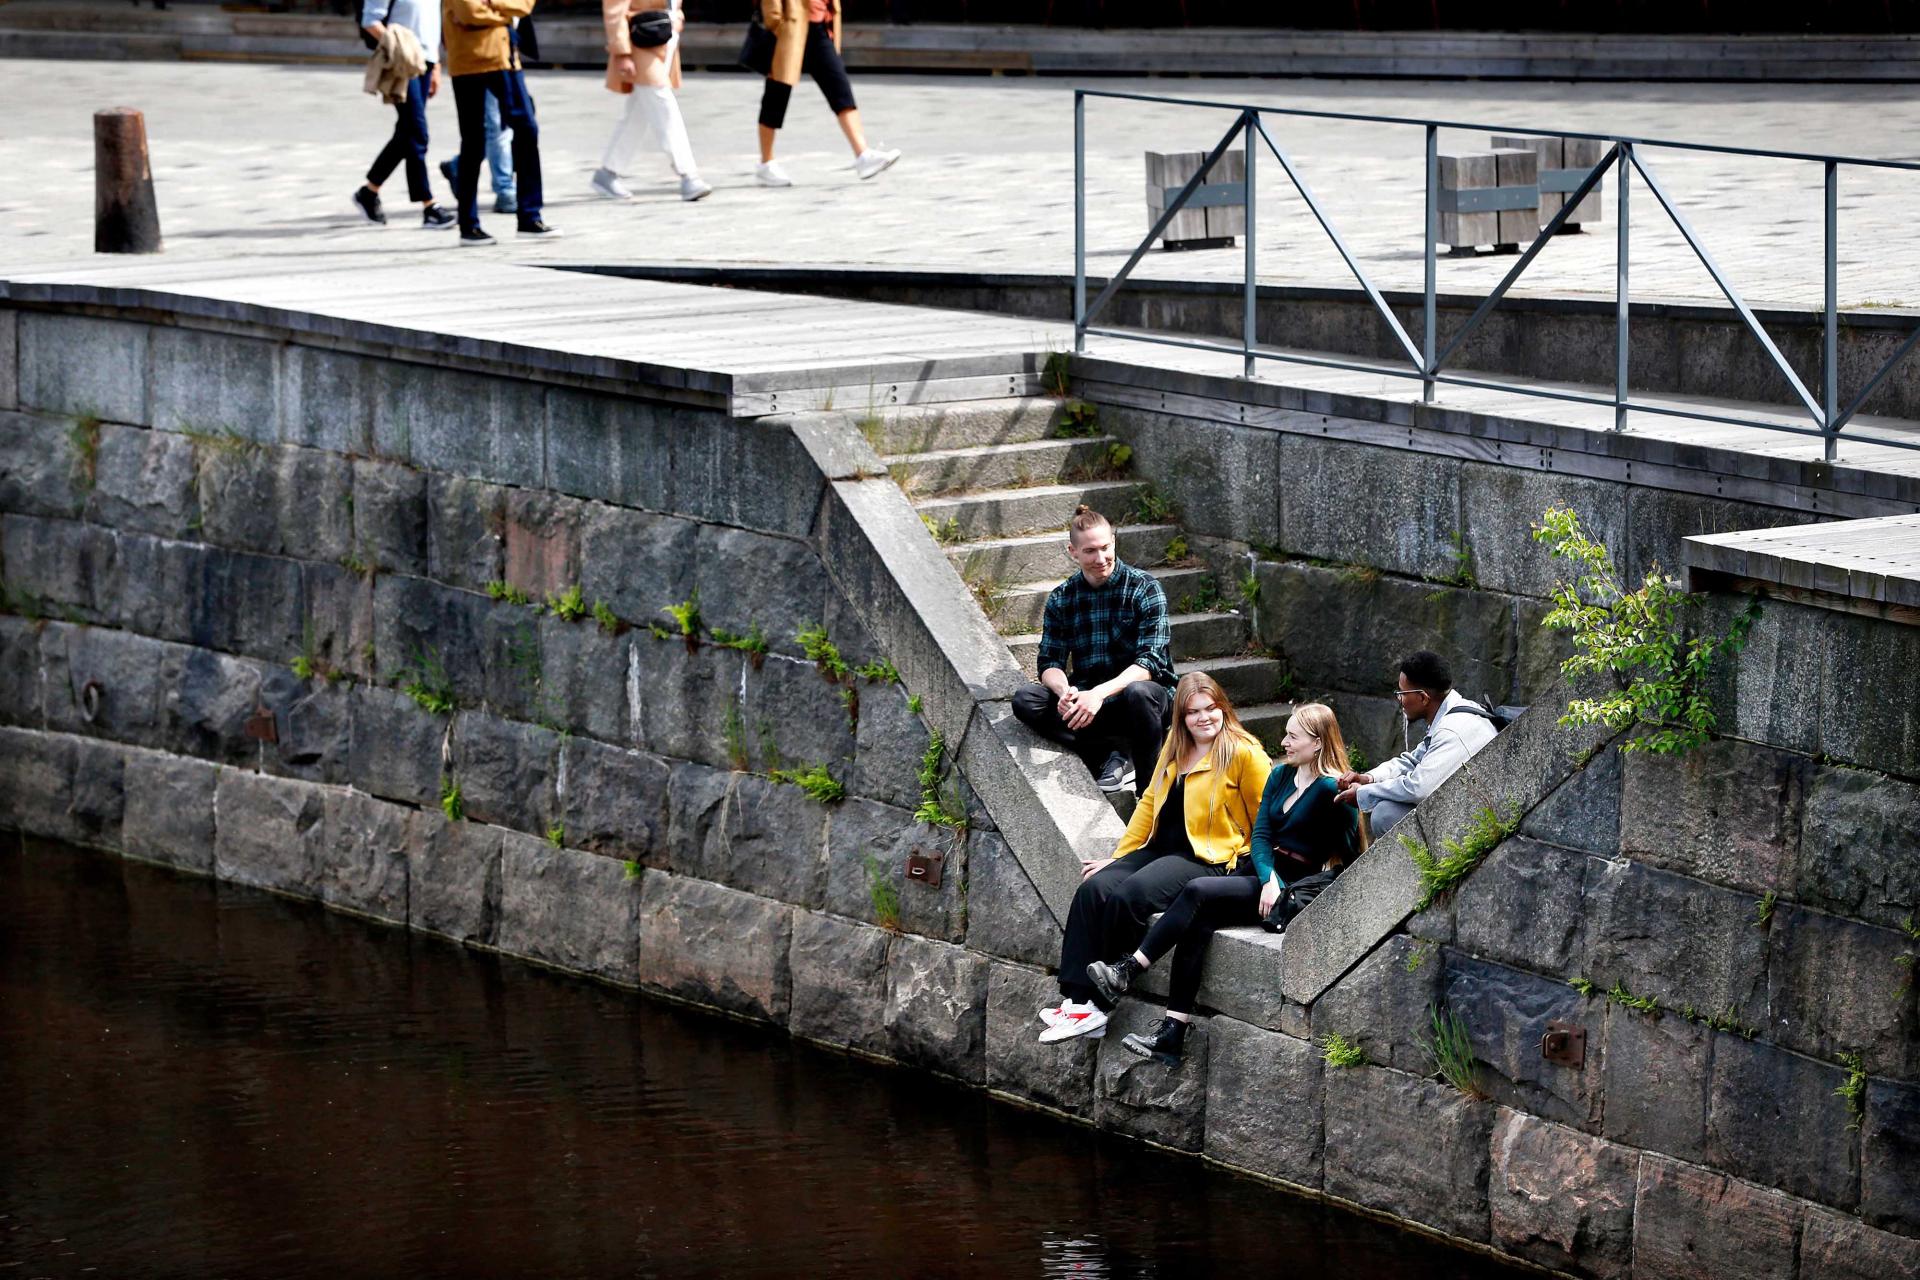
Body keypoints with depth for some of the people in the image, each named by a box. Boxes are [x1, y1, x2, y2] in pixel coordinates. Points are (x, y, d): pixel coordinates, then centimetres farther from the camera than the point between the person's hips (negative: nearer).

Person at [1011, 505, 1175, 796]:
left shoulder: (1144, 588, -6)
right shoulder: (1061, 599, 6)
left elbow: (1150, 661, -15)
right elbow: (1050, 663, 0)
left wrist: (1100, 693, -30)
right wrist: (1064, 690, -26)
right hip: (1086, 701, 3)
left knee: (1138, 693, -39)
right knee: (1025, 700, -22)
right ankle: (1117, 752, -20)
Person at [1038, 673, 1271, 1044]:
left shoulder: (1244, 753, -5)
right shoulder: (1174, 750, 17)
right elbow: (1150, 803, 22)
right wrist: (1118, 857, 19)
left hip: (1209, 860, -7)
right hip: (1159, 851, 7)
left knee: (1127, 897, -29)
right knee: (1093, 890, -19)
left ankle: (1099, 1005, -18)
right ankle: (1077, 1001, -25)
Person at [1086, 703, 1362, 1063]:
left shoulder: (1332, 790, -9)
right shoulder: (1280, 775, 14)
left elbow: (1349, 853, -7)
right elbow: (1261, 834, 9)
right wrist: (1268, 878, -11)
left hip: (1294, 890, -6)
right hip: (1257, 871, 6)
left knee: (1198, 891, -25)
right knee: (1198, 922, -22)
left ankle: (1128, 972, -22)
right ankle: (1172, 1035, -27)